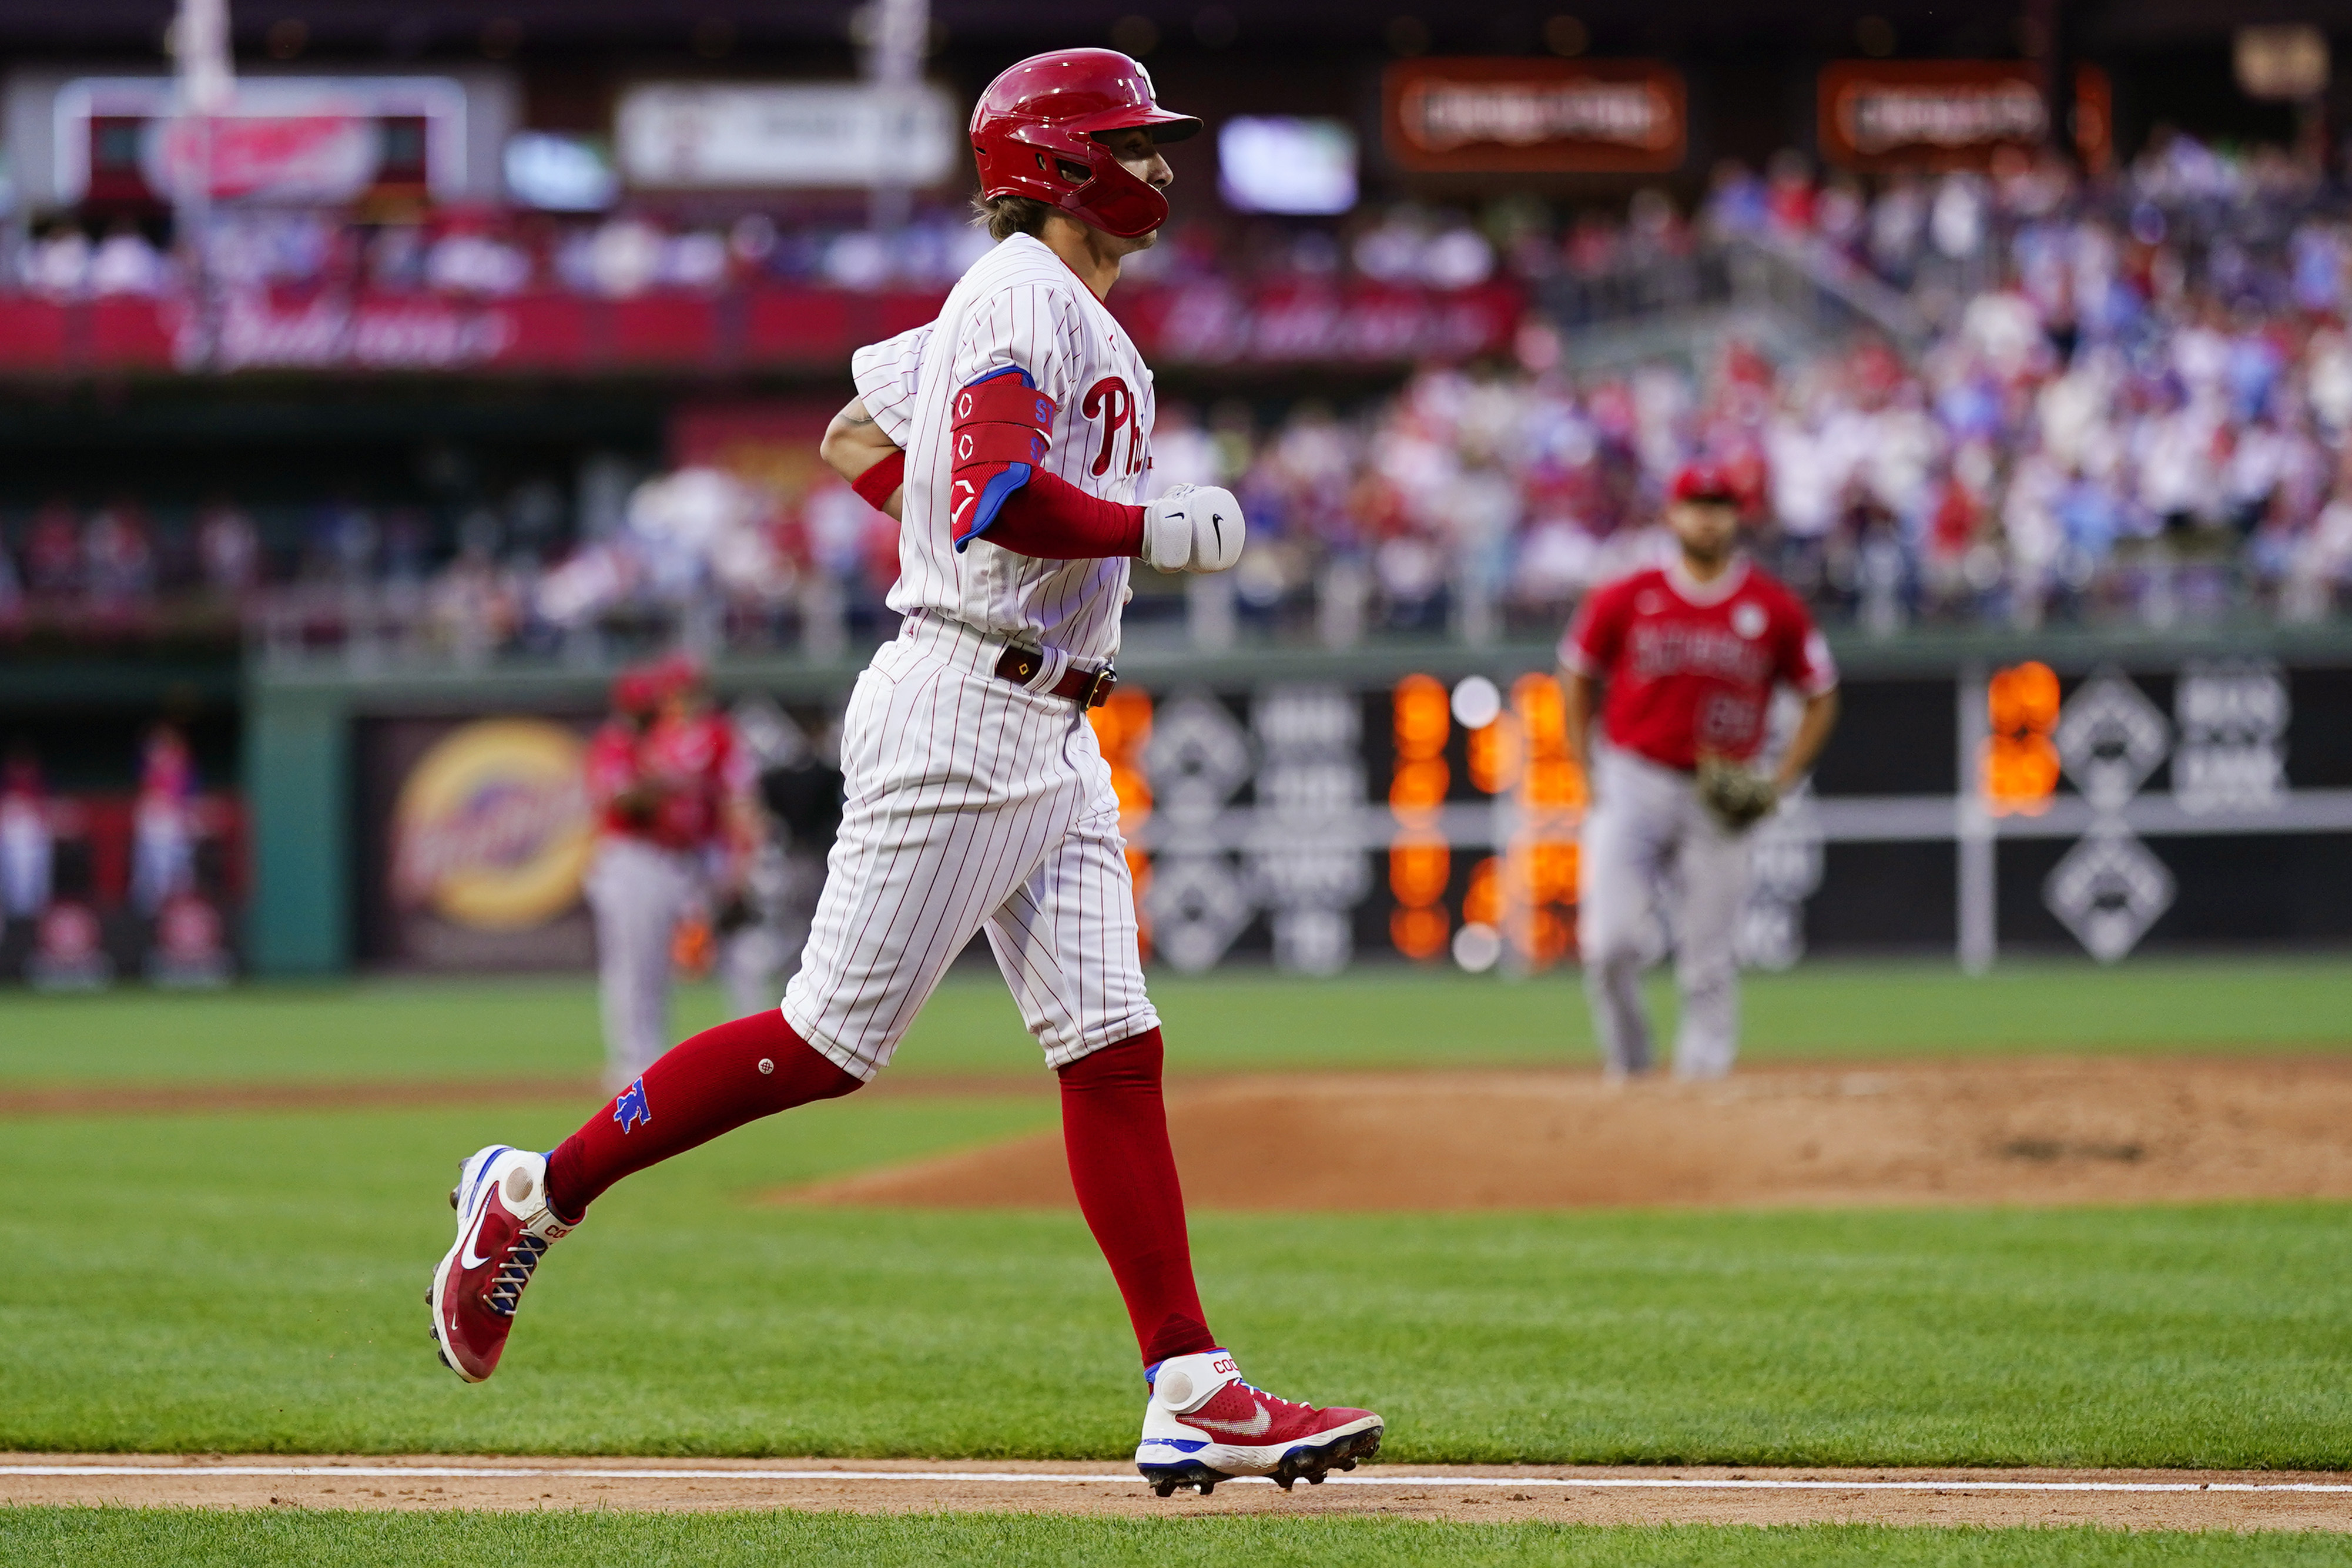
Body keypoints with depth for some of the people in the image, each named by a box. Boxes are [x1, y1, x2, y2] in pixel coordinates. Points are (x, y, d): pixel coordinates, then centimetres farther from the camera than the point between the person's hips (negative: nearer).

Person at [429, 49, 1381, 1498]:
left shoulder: (1085, 323, 21)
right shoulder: (1021, 295, -10)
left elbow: (867, 444, 28)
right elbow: (996, 498, -24)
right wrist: (1160, 530, -15)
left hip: (1053, 748, 10)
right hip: (962, 715, -10)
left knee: (1114, 1050, 1)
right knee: (833, 1041, -8)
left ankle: (1192, 1395, -3)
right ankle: (535, 1197, 6)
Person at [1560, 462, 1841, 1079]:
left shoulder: (1774, 608, 1)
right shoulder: (1624, 599, 0)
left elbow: (1821, 699, 10)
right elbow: (1578, 680, 12)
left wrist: (1780, 784, -1)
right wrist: (1590, 777, 5)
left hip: (1719, 800, 1)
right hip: (1630, 790, -1)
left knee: (1709, 963, 1)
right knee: (1611, 943, -11)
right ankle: (1626, 1065, 9)